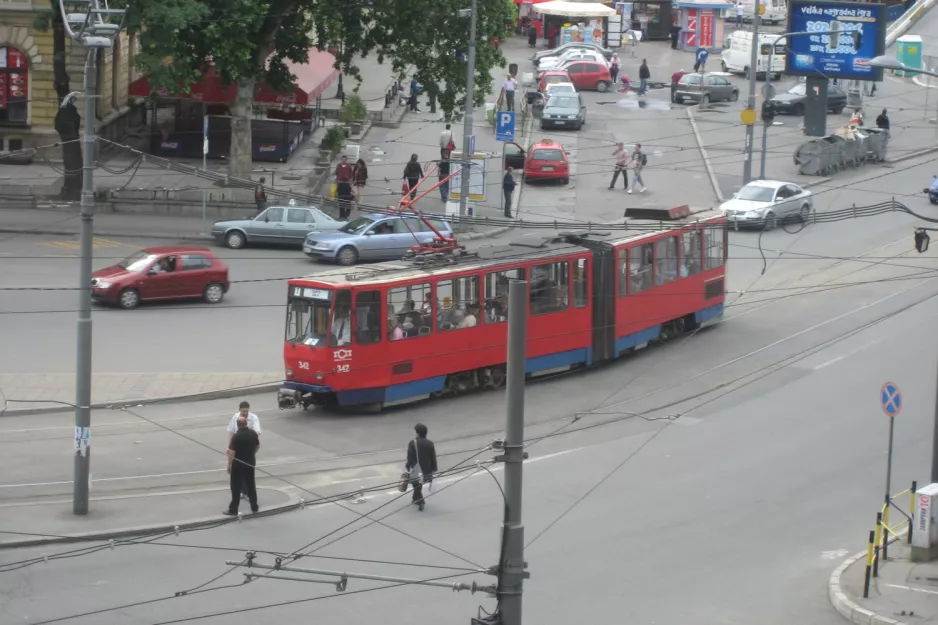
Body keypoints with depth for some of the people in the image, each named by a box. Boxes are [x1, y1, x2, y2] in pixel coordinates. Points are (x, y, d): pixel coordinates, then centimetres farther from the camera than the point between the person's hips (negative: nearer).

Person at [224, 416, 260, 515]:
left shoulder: (236, 436, -21)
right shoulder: (253, 433, -4)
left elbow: (232, 453, -20)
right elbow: (258, 446, 12)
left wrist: (229, 465, -10)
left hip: (238, 464, -5)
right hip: (250, 462, 5)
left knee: (236, 487, 1)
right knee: (251, 485, 17)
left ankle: (233, 510, 4)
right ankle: (254, 506, 23)